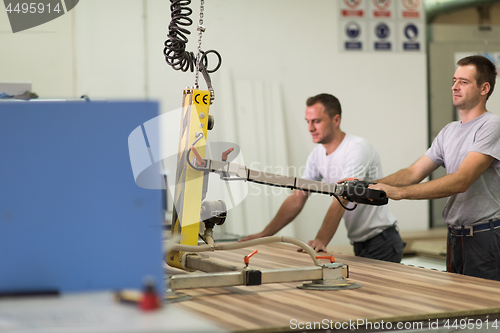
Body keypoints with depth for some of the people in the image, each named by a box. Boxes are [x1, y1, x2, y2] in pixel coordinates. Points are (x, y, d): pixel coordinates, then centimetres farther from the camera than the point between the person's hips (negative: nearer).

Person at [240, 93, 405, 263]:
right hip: (360, 245, 7)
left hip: (382, 245, -7)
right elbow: (297, 199, 8)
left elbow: (341, 201, -29)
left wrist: (321, 240, -38)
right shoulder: (317, 155, 6)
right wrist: (264, 234, 2)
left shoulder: (358, 148, -18)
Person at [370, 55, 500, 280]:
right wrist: (370, 186, -7)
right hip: (455, 237, 8)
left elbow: (461, 181, -22)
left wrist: (398, 192, -28)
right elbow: (413, 173, 11)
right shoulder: (449, 131, 16)